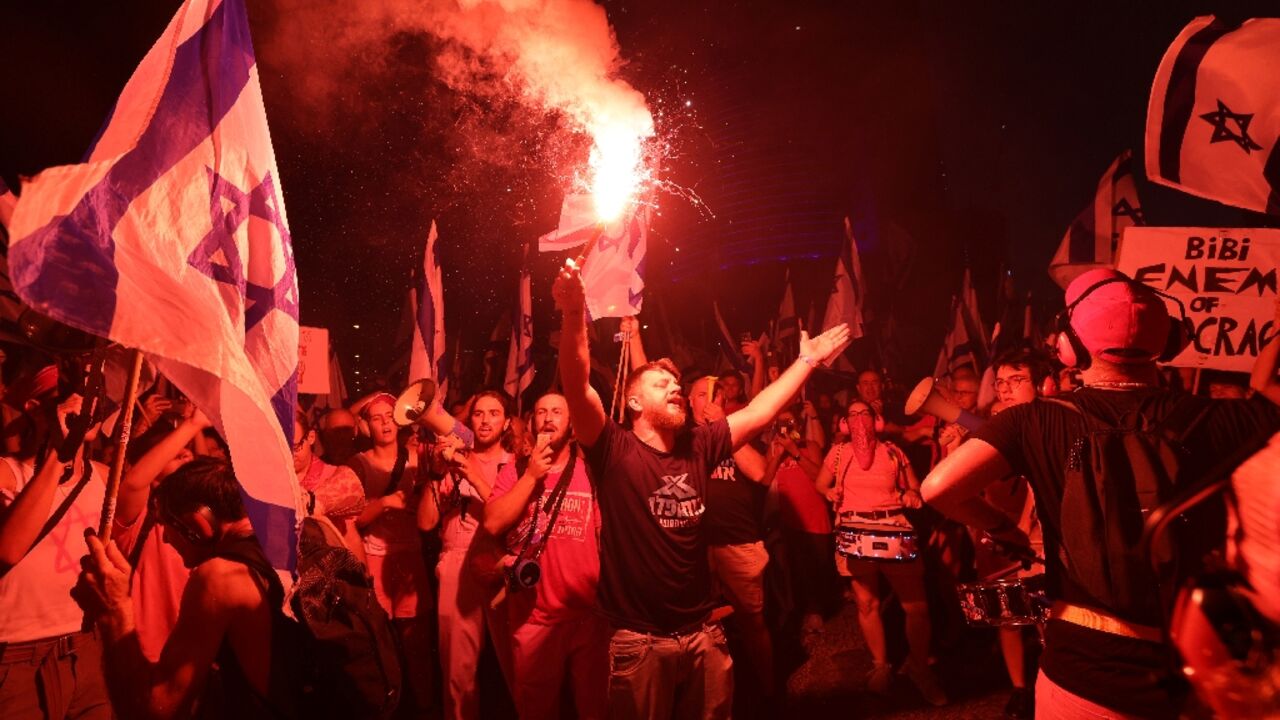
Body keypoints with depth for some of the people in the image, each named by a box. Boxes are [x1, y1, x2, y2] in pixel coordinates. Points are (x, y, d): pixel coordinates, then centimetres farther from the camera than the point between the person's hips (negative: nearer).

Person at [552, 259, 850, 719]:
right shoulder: (614, 450, -9)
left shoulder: (698, 447, 5)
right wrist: (574, 314, -36)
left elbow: (758, 412, 10)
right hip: (639, 640, -5)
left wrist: (807, 360, 11)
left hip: (703, 633, 5)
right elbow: (577, 388, -23)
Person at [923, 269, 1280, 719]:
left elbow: (939, 488, -21)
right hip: (1196, 678, 2)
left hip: (1080, 672, -1)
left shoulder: (1040, 422, -13)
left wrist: (1002, 529, -5)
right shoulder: (1219, 420, -10)